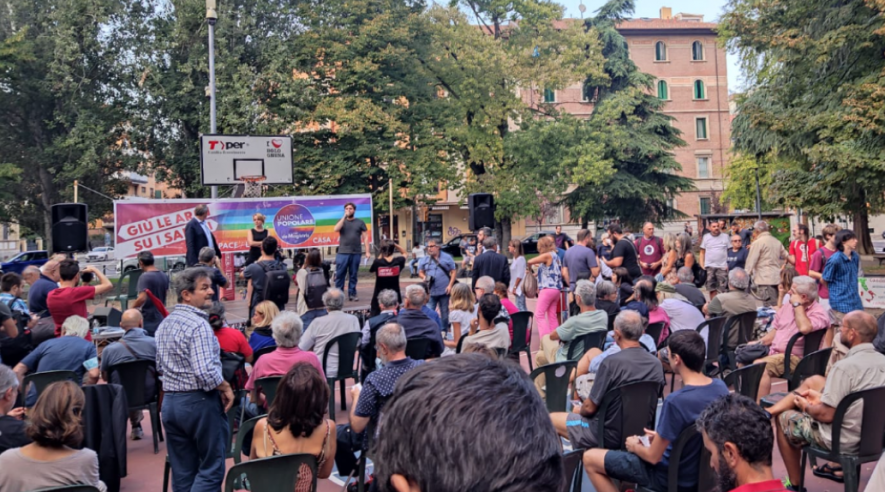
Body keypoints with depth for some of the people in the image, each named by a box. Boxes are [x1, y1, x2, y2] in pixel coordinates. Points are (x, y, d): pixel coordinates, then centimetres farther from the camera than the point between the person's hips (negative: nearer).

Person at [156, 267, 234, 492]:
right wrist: (226, 388, -12)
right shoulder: (198, 324, -18)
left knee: (182, 472, 13)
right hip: (199, 402, -8)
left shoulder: (165, 323, 10)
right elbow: (205, 371, -26)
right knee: (211, 469, 2)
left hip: (170, 402, 8)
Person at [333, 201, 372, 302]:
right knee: (339, 274, -1)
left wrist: (367, 251, -4)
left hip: (355, 253, 0)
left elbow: (365, 237, 5)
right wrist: (344, 217, -10)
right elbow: (336, 229, -11)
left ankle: (352, 294, 13)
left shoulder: (360, 222, 7)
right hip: (342, 253, 0)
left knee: (353, 275, 6)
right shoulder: (342, 221, 10)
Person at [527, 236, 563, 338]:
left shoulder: (547, 255, -10)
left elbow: (529, 262, -13)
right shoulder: (555, 256, 16)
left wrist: (529, 270, 9)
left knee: (539, 315, -8)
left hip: (547, 289, -9)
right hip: (556, 289, 9)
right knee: (552, 316, 9)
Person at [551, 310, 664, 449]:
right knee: (578, 409, 29)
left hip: (610, 435, -7)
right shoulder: (657, 364, -6)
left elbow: (590, 408, -17)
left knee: (552, 419, 11)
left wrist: (580, 410, 7)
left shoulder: (611, 362, -24)